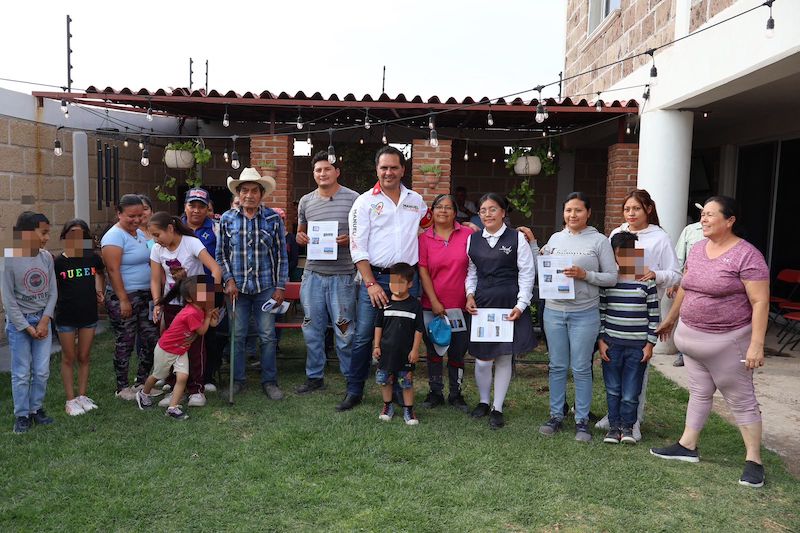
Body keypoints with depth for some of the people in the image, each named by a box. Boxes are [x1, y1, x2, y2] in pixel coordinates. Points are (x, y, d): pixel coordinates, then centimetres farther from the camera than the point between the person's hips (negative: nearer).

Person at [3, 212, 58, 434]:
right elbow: (8, 299, -11)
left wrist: (44, 321, -7)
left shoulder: (46, 257, -2)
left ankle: (37, 409, 25)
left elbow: (53, 292, 2)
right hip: (19, 322, -4)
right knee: (21, 373, 5)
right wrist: (26, 327, -11)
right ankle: (22, 415, 18)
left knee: (42, 371, 8)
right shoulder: (10, 260, -15)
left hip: (42, 320, 4)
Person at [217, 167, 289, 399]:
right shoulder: (227, 219, 2)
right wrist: (229, 280, -3)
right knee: (237, 335, 8)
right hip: (238, 288, 1)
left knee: (268, 336, 4)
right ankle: (237, 379, 23)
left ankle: (269, 381, 17)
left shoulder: (273, 219, -1)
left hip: (265, 287, -1)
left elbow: (282, 255, 1)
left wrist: (280, 287, -2)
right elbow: (221, 254, 8)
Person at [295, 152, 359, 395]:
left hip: (342, 275, -4)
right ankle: (314, 376, 25)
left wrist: (350, 239, -17)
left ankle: (351, 378, 16)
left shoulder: (353, 199, -2)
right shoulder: (306, 201, 10)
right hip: (313, 274, 4)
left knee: (345, 330, 1)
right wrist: (300, 237, -2)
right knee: (312, 329, 11)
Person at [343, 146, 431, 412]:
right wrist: (370, 283, -11)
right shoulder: (365, 201, 1)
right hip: (375, 277, -3)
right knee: (363, 336, -3)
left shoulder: (416, 200, 12)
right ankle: (354, 391, 11)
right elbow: (357, 247, -4)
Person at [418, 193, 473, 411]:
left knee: (457, 352, 10)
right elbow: (423, 271, -2)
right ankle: (435, 392, 26)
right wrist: (434, 302, -8)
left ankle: (455, 394, 25)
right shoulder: (425, 238, 1)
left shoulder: (468, 234, -2)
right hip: (433, 306, 1)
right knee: (434, 350, 12)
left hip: (461, 306, 0)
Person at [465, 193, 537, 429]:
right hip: (482, 304, 2)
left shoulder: (517, 238, -2)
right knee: (482, 359, 1)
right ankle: (483, 402, 27)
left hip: (509, 304, -2)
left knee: (504, 357, 5)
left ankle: (497, 408, 20)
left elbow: (527, 273, -2)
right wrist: (470, 295, 1)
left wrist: (521, 305, -8)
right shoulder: (473, 239, 8)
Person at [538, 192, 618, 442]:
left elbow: (612, 277, -4)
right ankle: (556, 416, 23)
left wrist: (585, 275, -17)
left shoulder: (599, 241, -2)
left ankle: (582, 420, 17)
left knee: (581, 369, 4)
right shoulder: (555, 238, 9)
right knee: (557, 367, 11)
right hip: (554, 310, 3)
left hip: (584, 313, -3)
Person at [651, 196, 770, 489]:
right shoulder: (697, 249, 7)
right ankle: (687, 446, 26)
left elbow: (760, 302, -17)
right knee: (699, 393, 16)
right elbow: (684, 288, 17)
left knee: (741, 399, 5)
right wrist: (670, 319, 24)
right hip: (691, 336, 7)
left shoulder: (747, 255, -15)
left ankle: (754, 460, 16)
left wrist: (756, 345, -22)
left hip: (727, 341, -6)